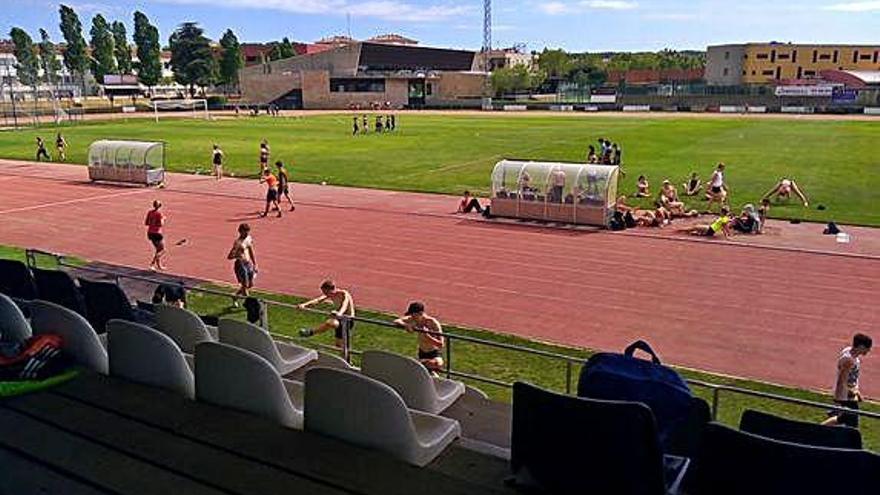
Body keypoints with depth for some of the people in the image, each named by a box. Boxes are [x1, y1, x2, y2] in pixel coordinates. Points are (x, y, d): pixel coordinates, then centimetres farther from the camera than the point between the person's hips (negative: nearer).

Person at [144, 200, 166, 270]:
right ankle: (153, 263, -12)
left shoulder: (150, 212, 5)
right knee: (162, 250, 4)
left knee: (158, 249, 20)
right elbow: (161, 224, -19)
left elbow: (146, 223, 7)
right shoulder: (159, 214, -14)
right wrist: (163, 219, -2)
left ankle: (159, 265, 22)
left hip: (150, 233, 7)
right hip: (157, 233, -7)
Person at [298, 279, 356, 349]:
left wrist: (339, 313, -67)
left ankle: (311, 332, -13)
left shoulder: (344, 294, -23)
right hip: (339, 319, 8)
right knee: (339, 345, 10)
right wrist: (304, 304, -34)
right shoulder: (331, 295, -3)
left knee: (330, 323, -32)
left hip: (348, 320, -8)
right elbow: (318, 300, -17)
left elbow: (344, 304, -45)